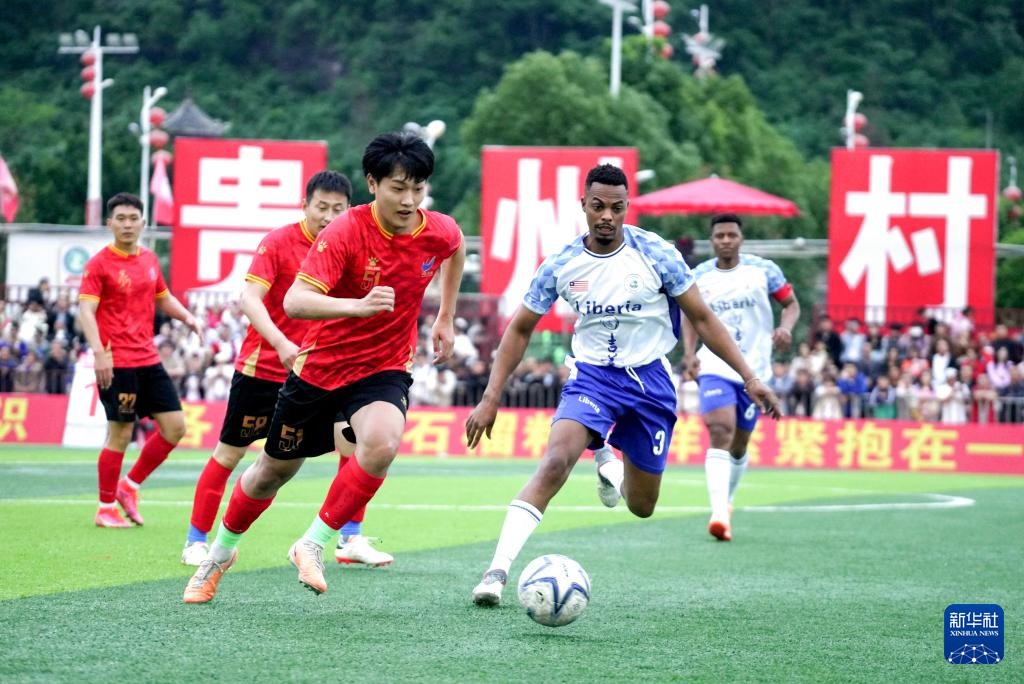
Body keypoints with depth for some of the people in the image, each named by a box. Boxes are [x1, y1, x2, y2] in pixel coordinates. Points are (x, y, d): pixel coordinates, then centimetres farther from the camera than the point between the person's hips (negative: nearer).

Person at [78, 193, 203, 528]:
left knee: (175, 427, 3)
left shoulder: (150, 260, 12)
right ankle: (105, 509, 10)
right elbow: (86, 311, -16)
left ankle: (129, 486, 18)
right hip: (116, 364, -7)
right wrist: (99, 352, -29)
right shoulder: (99, 264, -8)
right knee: (119, 435, -4)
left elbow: (163, 298, 27)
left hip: (148, 360, 7)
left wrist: (187, 316, 8)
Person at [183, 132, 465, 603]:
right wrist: (359, 306, -51)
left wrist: (445, 319, 20)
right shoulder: (345, 232, -24)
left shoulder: (439, 232, -11)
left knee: (381, 444, -31)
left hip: (384, 369, 2)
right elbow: (294, 302, -36)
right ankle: (220, 553, 42)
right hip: (321, 365, -1)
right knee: (274, 471, 14)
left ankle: (313, 545, -14)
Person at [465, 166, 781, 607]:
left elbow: (702, 319, -2)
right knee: (556, 459, -30)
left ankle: (608, 463, 47)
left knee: (641, 507, 10)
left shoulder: (655, 254, -10)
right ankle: (498, 569, -27)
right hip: (592, 376, -1)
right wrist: (491, 398, -2)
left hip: (649, 380, 1)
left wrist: (749, 378, -6)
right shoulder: (560, 265, -6)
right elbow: (520, 329, 5)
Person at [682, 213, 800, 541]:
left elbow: (791, 303, 6)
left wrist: (785, 327, -16)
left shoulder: (763, 270, -1)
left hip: (754, 369, 1)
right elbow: (690, 316, 17)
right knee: (720, 432, -22)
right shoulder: (699, 276, 4)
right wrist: (690, 352, 0)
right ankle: (720, 514, -31)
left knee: (739, 444, 9)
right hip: (715, 366, -1)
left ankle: (726, 500, 36)